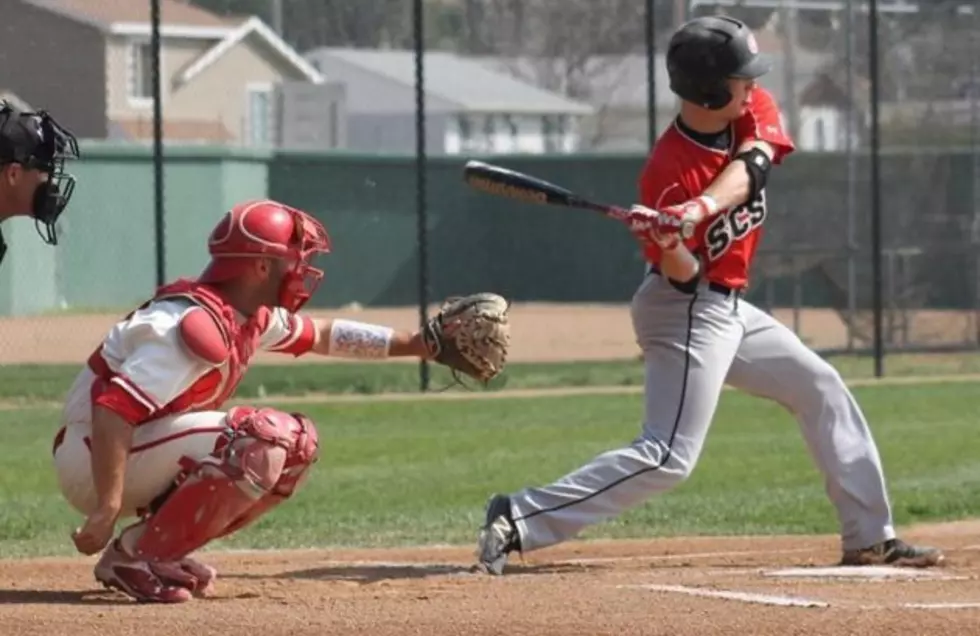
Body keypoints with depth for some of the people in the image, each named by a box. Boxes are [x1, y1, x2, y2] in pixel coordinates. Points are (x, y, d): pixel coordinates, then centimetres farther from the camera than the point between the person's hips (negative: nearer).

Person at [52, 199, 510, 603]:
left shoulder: (250, 317, 6)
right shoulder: (197, 326, -25)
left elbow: (322, 335, 24)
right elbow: (113, 408, -33)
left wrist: (417, 343, 21)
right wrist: (107, 511, -37)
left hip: (149, 454, 10)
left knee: (298, 443, 8)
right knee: (263, 442, -25)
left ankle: (160, 551, 6)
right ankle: (134, 557, -16)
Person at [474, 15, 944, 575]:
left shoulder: (753, 111, -6)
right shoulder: (669, 171, -24)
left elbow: (747, 170, -26)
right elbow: (684, 278, -21)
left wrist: (701, 209, -43)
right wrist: (668, 244, -43)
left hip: (727, 308, 9)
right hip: (689, 312, -9)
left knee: (823, 391, 15)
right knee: (668, 459, -17)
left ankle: (871, 536, 21)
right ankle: (520, 521, -21)